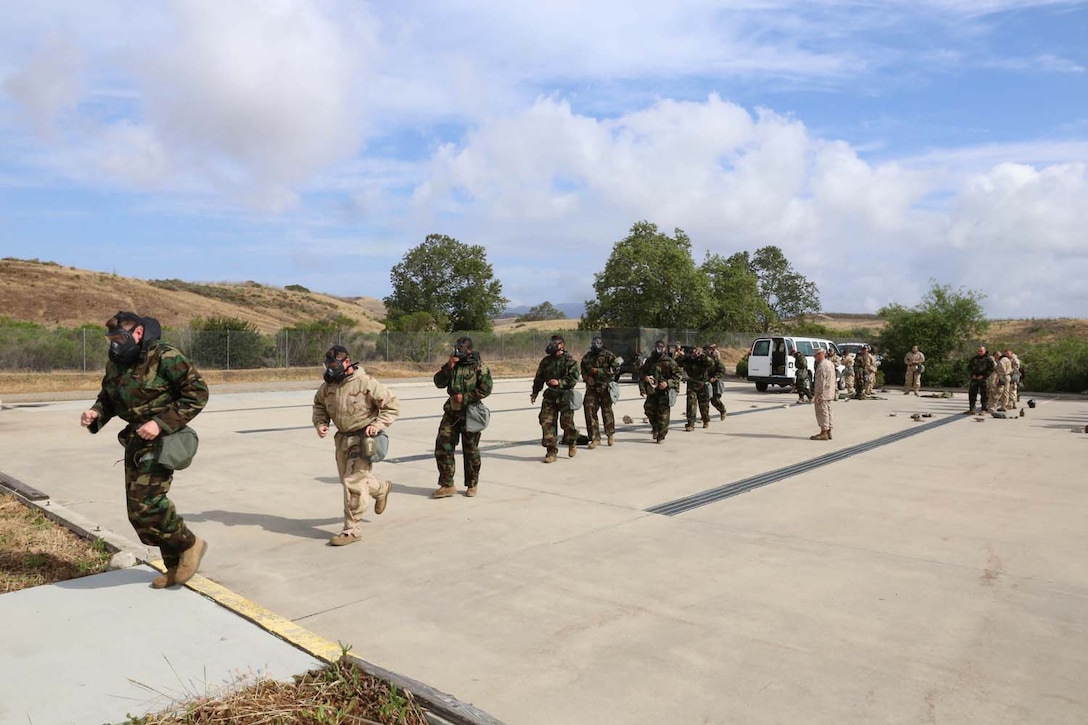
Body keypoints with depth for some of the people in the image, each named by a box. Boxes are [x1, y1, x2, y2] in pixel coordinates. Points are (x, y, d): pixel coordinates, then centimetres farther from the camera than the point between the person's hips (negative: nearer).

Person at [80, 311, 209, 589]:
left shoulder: (164, 356, -15)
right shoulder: (115, 363, 9)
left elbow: (197, 393, -16)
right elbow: (107, 398, 21)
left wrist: (161, 423, -22)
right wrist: (95, 413, -3)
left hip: (161, 440, -9)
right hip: (135, 441, 9)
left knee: (145, 504, -15)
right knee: (138, 508, 11)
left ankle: (189, 544, 8)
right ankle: (176, 566, 24)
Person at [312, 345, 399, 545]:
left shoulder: (365, 383, -17)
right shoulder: (328, 386, 1)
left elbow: (392, 405, -12)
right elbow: (319, 405, 20)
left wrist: (377, 425, -20)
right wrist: (320, 423, 2)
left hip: (362, 438, -7)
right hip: (342, 438, 7)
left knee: (353, 483, -10)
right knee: (348, 480, 19)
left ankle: (351, 530, 2)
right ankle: (381, 489, 47)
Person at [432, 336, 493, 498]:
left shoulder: (478, 366, -4)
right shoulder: (451, 365, 9)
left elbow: (486, 388, -12)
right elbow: (439, 382, 0)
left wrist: (465, 398, -14)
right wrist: (449, 366, -13)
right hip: (451, 413, 4)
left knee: (470, 450, 5)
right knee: (443, 447, -2)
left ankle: (472, 485, 20)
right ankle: (447, 485, 6)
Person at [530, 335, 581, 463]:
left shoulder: (569, 360, -4)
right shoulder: (546, 361, 10)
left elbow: (574, 378, -12)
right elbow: (539, 378, 17)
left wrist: (559, 382, -22)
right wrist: (535, 393, 13)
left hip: (565, 396, -4)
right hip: (550, 396, 4)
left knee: (567, 422, -3)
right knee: (546, 422, -5)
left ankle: (572, 443, 27)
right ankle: (551, 451, 2)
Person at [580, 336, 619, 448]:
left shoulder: (608, 355, -4)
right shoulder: (587, 357, 10)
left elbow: (615, 368, -15)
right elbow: (583, 370, 23)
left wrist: (598, 371, -17)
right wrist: (587, 377, 1)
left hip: (605, 387, -3)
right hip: (592, 388, 3)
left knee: (607, 410, 7)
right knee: (589, 410, -8)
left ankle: (610, 435, 30)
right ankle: (595, 438, -2)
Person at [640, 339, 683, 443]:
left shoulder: (669, 362, -6)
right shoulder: (649, 361, 8)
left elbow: (678, 374, -7)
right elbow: (641, 372, 17)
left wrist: (667, 383, -17)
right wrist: (644, 377, -4)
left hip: (664, 392, -4)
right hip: (652, 391, 5)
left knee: (663, 413, -4)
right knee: (649, 410, 5)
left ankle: (661, 435, 4)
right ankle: (655, 428, 29)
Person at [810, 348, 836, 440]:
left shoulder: (822, 365, -18)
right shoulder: (830, 363, 14)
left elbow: (821, 382, -22)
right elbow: (834, 379, 19)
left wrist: (817, 395, -21)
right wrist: (835, 390, 23)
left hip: (823, 394, -10)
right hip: (830, 393, 10)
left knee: (822, 413, -4)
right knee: (827, 412, 14)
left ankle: (824, 433, -1)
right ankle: (828, 432, 20)